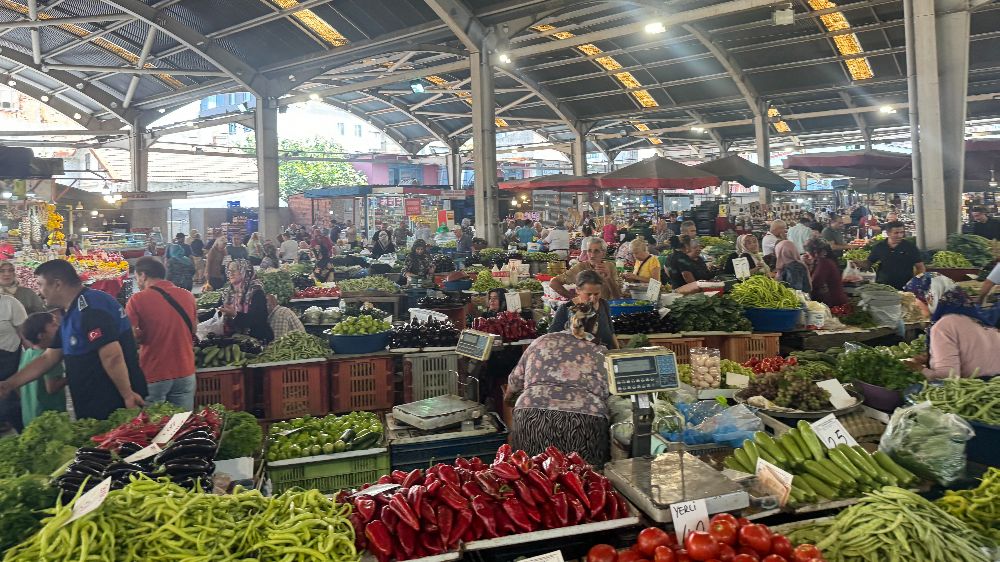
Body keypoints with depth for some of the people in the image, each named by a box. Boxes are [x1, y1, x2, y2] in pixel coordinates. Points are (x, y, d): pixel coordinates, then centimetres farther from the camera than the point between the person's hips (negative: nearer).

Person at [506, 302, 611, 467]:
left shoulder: (542, 341, 19)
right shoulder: (601, 353, 16)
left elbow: (515, 381, 26)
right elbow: (608, 394, 15)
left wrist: (508, 398, 45)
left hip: (531, 417, 1)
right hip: (585, 421, -1)